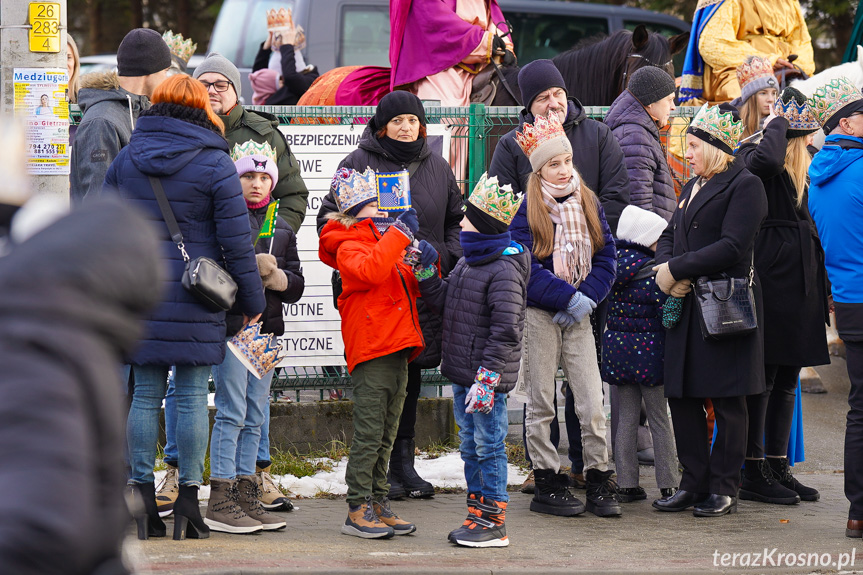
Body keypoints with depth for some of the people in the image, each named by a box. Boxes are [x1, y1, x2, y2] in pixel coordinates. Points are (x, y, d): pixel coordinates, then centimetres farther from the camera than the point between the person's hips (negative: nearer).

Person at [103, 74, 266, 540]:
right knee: (192, 396, 2)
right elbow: (235, 240, -6)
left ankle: (142, 498, 7)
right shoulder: (216, 165, -6)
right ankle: (188, 498, 3)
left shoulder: (125, 159, 5)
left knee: (145, 394, 7)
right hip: (195, 295, -3)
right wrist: (252, 300, 2)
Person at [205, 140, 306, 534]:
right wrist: (252, 270, -19)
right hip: (230, 325, -7)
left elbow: (296, 284, 13)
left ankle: (246, 497, 16)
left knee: (255, 415, 10)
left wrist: (274, 276, -7)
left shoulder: (281, 228, 16)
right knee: (232, 412, -8)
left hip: (266, 328, 7)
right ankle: (220, 501, -4)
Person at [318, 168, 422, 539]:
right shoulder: (349, 246, -6)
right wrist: (400, 234, -24)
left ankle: (378, 504, 19)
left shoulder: (386, 241, 22)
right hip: (370, 351, -9)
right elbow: (369, 271, -28)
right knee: (369, 435, -8)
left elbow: (411, 284, 26)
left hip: (397, 349, 9)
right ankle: (358, 510, -5)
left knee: (385, 438, 13)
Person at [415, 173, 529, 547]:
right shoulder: (466, 264, 12)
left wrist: (487, 377, -23)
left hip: (490, 376, -9)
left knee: (489, 446, -3)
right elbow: (443, 301, 22)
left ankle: (494, 523, 2)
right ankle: (477, 515, 23)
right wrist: (425, 271, 9)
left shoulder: (503, 271, -17)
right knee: (470, 446, 15)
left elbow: (505, 331, -21)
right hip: (463, 375, 10)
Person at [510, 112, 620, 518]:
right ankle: (547, 481, 10)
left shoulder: (588, 204, 8)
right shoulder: (526, 210, -5)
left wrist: (587, 298, -9)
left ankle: (600, 481, 5)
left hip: (578, 315, 3)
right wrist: (568, 297, -18)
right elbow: (525, 268, -13)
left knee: (592, 400, -1)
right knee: (541, 401, 4)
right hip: (538, 314, -3)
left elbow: (605, 256, 6)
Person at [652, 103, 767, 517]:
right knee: (682, 396, 7)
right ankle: (693, 484, 15)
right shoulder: (693, 187, 19)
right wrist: (666, 268, -5)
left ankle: (724, 489, 6)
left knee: (726, 401, -1)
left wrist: (676, 270, -16)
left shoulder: (745, 185, -8)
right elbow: (670, 235, 18)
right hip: (687, 307, 8)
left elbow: (732, 247, -17)